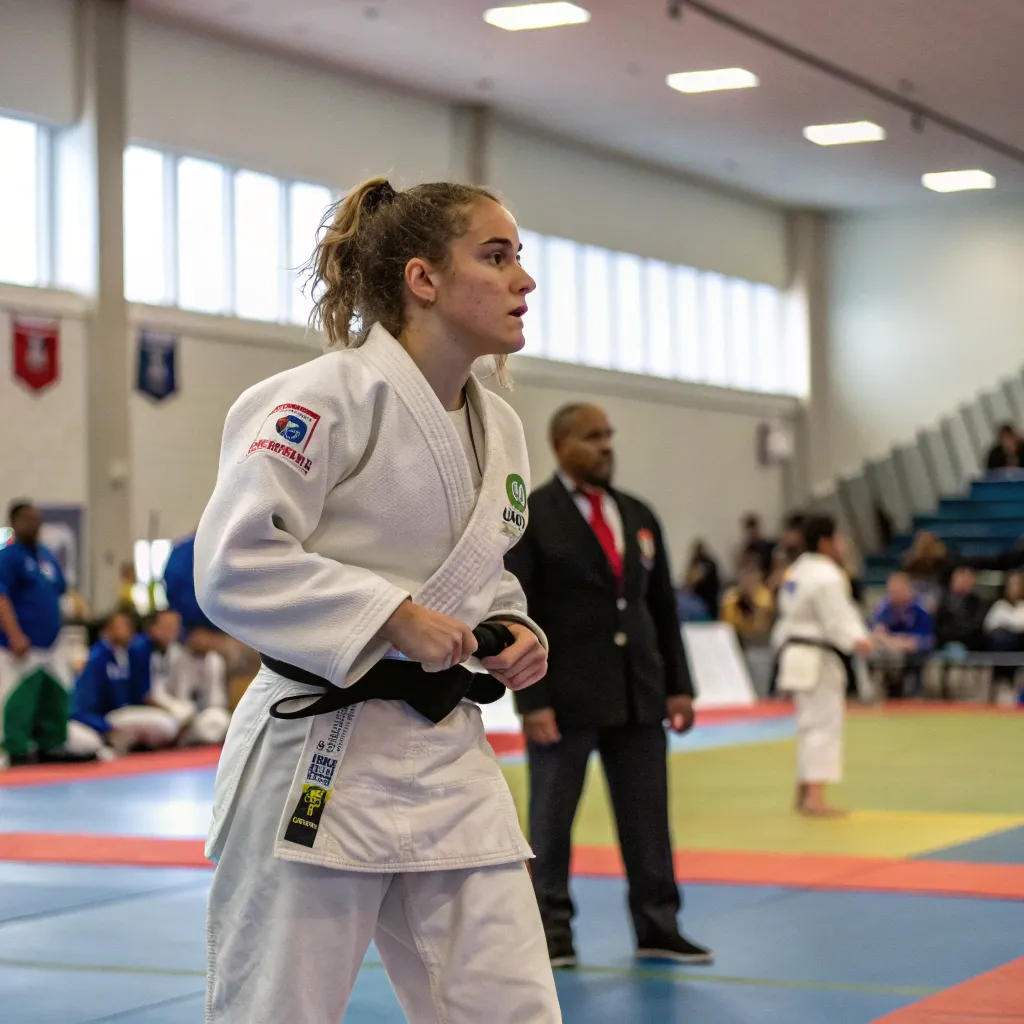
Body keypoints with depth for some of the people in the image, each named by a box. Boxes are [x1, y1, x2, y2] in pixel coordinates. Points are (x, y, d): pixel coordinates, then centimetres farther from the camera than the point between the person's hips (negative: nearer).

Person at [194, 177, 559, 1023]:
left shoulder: (500, 427, 12)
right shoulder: (328, 399, -14)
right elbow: (232, 564, -20)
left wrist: (512, 629, 4)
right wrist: (393, 617, -22)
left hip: (449, 758, 7)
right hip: (318, 758, -7)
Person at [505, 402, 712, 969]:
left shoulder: (638, 515, 12)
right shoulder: (530, 517, -5)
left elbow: (662, 606, 15)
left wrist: (678, 685, 9)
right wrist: (532, 701, -14)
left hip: (638, 692, 5)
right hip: (565, 694, -5)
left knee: (647, 814, 7)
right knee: (552, 816, 3)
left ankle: (657, 926, 15)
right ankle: (552, 927, 13)